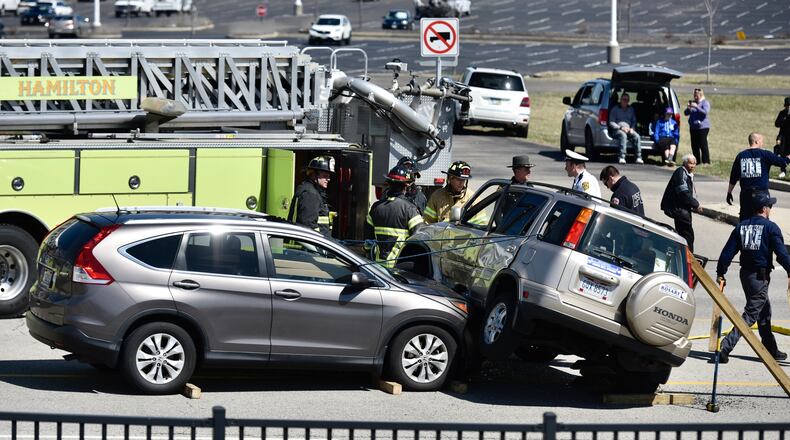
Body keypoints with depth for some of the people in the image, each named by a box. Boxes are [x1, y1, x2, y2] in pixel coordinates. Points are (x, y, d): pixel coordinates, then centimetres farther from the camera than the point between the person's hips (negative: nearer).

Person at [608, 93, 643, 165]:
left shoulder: (631, 109, 24)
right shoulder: (615, 109, 11)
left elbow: (634, 121, 24)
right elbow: (611, 123, 4)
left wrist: (632, 128, 1)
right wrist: (621, 128, -11)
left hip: (629, 130, 3)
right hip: (617, 130, -3)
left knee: (636, 136, -30)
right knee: (623, 135, -39)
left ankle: (638, 157, -34)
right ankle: (622, 158, -49)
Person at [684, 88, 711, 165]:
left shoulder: (705, 102, -1)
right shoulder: (693, 102, 16)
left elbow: (705, 112, -17)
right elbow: (686, 113, 15)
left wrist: (696, 107, -23)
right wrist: (688, 108, -7)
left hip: (702, 127, -6)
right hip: (693, 127, 6)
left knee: (703, 145, -9)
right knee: (694, 146, 5)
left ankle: (706, 161, -7)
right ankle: (697, 161, 12)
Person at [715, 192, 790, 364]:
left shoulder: (741, 227, 8)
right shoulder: (770, 227, -9)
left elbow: (728, 251, 5)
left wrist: (720, 273, 9)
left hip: (745, 274, 7)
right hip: (760, 276, -7)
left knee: (764, 311, 20)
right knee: (751, 314, -7)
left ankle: (771, 350, 29)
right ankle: (726, 347, -19)